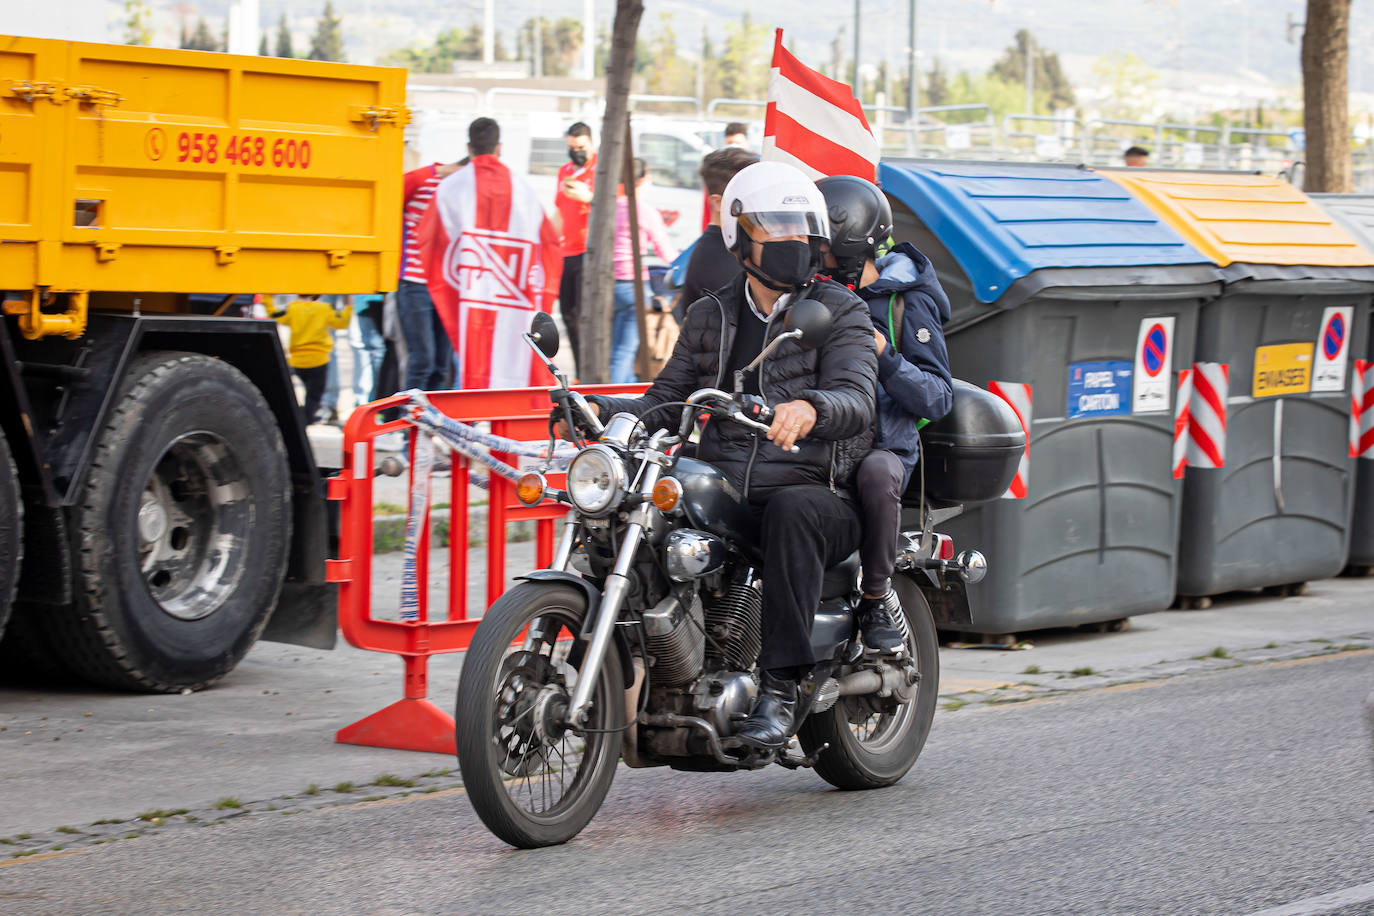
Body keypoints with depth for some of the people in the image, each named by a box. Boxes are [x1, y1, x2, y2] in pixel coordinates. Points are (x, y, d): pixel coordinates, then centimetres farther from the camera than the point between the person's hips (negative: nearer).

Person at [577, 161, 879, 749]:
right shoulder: (709, 317, 19)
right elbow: (666, 401, 14)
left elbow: (856, 401, -12)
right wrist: (599, 410, -6)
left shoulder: (840, 312, 4)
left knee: (793, 509, -39)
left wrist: (810, 407, -36)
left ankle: (781, 684, -38)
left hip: (810, 487, -4)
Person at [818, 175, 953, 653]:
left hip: (884, 447, -5)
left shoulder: (907, 303, 0)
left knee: (876, 471, -40)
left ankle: (876, 597, -24)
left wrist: (884, 356, -19)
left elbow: (938, 398, -4)